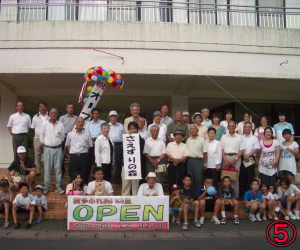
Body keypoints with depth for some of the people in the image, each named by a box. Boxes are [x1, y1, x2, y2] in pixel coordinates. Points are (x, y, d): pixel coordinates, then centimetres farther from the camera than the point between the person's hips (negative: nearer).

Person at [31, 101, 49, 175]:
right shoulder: (35, 117, 11)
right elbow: (33, 127, 16)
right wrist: (38, 132, 8)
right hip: (37, 138, 2)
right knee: (37, 155, 4)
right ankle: (37, 170, 10)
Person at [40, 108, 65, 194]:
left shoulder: (60, 125, 3)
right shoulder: (45, 124, 1)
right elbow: (41, 135, 8)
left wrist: (59, 144, 10)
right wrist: (44, 143, 8)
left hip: (58, 149, 1)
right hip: (48, 148, -1)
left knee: (58, 168, 4)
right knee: (47, 168, 1)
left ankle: (58, 187, 13)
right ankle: (46, 187, 12)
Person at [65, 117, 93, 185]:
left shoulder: (87, 134, 4)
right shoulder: (70, 134, 8)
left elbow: (90, 146, 9)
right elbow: (67, 145, 18)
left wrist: (84, 154, 1)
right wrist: (71, 152, 6)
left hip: (83, 157, -1)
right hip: (73, 157, 1)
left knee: (84, 175, 3)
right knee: (73, 176, 5)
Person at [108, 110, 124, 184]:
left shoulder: (121, 126, 16)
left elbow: (123, 136, 14)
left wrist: (123, 146, 6)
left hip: (118, 145, 1)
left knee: (118, 162, 1)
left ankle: (117, 179, 9)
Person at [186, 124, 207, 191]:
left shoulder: (201, 140, 1)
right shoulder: (188, 140, 12)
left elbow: (205, 152, 0)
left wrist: (204, 163, -4)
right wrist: (186, 161, 6)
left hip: (199, 160, -3)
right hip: (190, 160, 4)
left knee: (198, 178, -3)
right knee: (190, 178, 8)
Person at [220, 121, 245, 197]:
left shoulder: (239, 137, 6)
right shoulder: (223, 137, 11)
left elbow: (241, 150, 1)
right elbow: (221, 149, 7)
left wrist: (235, 159, -10)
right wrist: (225, 160, -5)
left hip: (236, 157, -1)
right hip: (226, 157, 2)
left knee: (235, 177, -3)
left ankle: (235, 195, 3)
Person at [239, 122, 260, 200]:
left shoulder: (254, 138, 10)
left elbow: (256, 149, 0)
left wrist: (248, 155, -13)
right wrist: (244, 155, -12)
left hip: (251, 159, 0)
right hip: (242, 159, 1)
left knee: (250, 177, -1)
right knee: (242, 177, 1)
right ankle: (242, 195, 8)